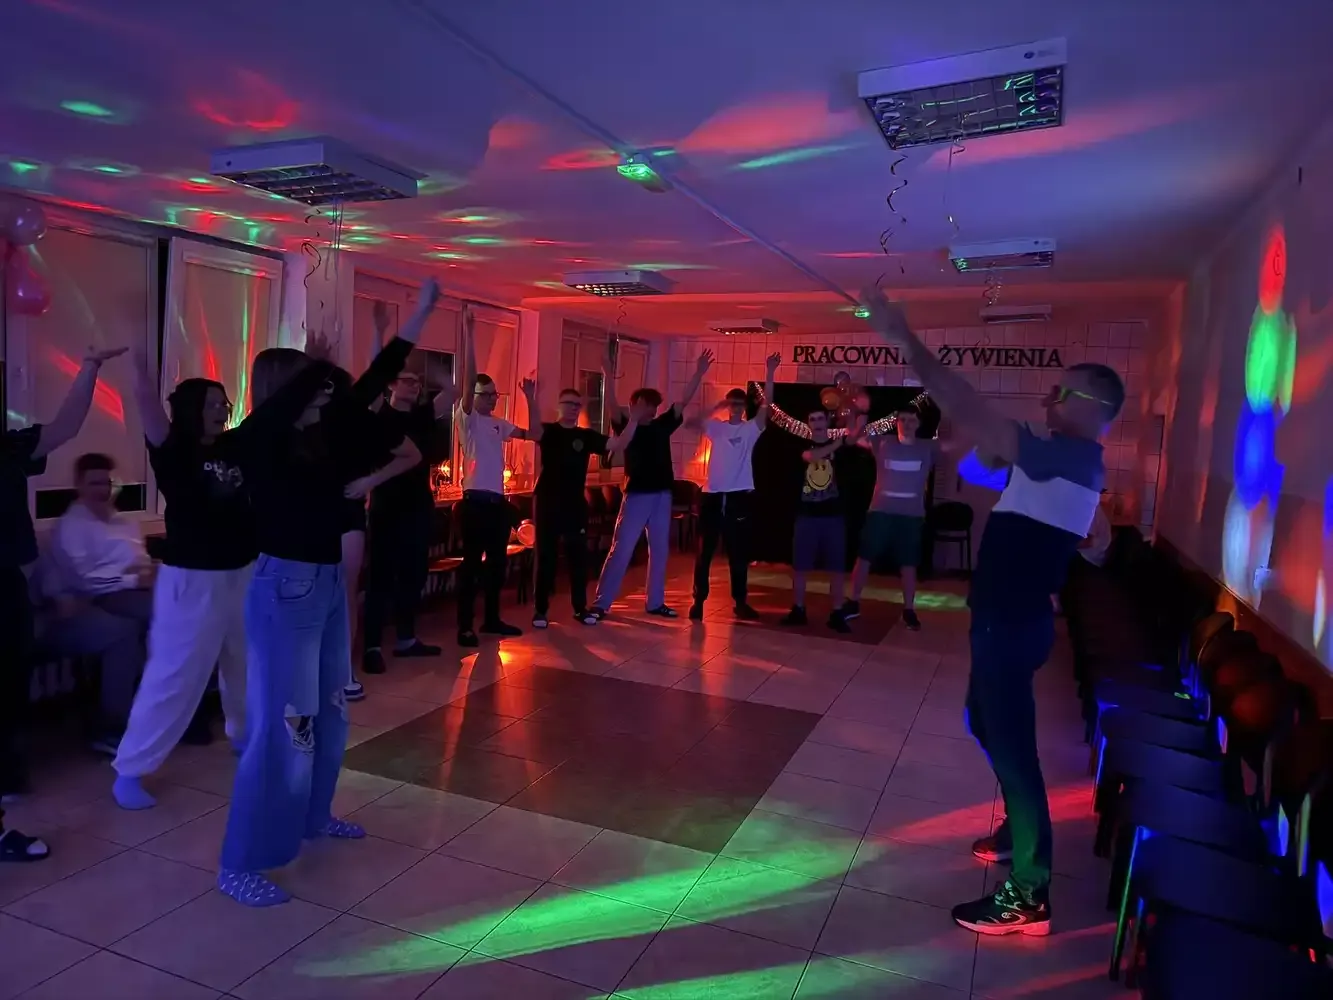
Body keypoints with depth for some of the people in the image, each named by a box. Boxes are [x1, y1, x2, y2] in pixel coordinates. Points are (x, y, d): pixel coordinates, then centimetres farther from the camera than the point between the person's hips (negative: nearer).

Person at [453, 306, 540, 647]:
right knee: (472, 562, -3)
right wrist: (469, 334, -23)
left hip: (498, 500, 7)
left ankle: (492, 619, 25)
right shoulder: (467, 418, -4)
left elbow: (534, 434, 16)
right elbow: (469, 378, -17)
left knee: (497, 561, 13)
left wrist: (531, 399, 9)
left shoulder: (499, 424, 16)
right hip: (475, 500, -7)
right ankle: (465, 626, 4)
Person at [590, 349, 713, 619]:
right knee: (620, 551, -5)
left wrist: (699, 373, 0)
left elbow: (684, 401, 7)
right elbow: (612, 406, -18)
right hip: (636, 495, -5)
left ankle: (656, 602, 21)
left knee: (660, 550, 11)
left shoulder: (662, 425, 9)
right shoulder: (626, 426, -2)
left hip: (662, 495, 5)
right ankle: (601, 603, 0)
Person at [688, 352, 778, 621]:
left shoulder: (751, 428, 5)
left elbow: (766, 405, -7)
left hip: (739, 496, 0)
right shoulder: (715, 427, 6)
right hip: (713, 495, 0)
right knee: (704, 551, 5)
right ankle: (698, 600, 14)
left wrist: (769, 373, -17)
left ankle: (740, 602, 18)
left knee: (739, 553, 8)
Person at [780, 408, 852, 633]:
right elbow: (811, 456, -18)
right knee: (799, 565, 4)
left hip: (834, 515, 0)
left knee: (837, 567, 1)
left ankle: (836, 614, 10)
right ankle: (798, 610, 17)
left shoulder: (838, 443, 6)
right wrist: (839, 442, -24)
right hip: (807, 515, 0)